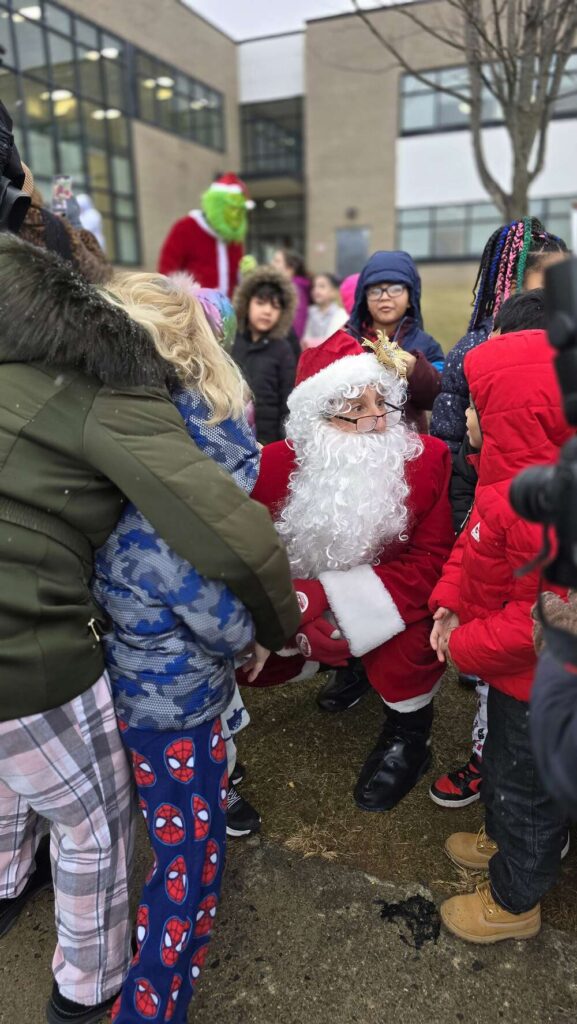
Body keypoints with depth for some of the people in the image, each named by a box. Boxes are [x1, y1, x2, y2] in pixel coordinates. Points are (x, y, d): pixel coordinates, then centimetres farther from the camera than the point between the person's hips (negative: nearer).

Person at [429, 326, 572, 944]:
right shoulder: (513, 474, -5)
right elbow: (474, 543, 6)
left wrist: (468, 647, -19)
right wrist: (450, 602, -5)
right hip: (513, 667, 9)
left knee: (526, 786, 14)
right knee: (502, 762, 30)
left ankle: (515, 901, 39)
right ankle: (501, 840, 57)